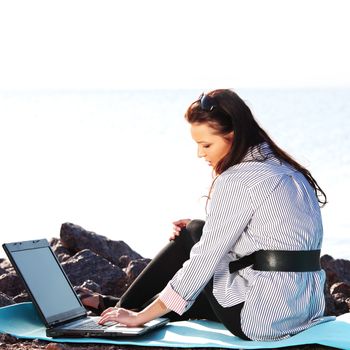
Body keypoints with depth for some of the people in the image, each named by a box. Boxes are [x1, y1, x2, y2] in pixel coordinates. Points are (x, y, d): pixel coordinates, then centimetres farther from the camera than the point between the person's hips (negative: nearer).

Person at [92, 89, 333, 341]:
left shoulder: (236, 181, -13)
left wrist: (142, 316, -9)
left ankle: (128, 307, 24)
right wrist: (204, 232, 14)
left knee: (192, 235, 9)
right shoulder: (284, 169, 14)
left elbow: (205, 259, -14)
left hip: (263, 318, -9)